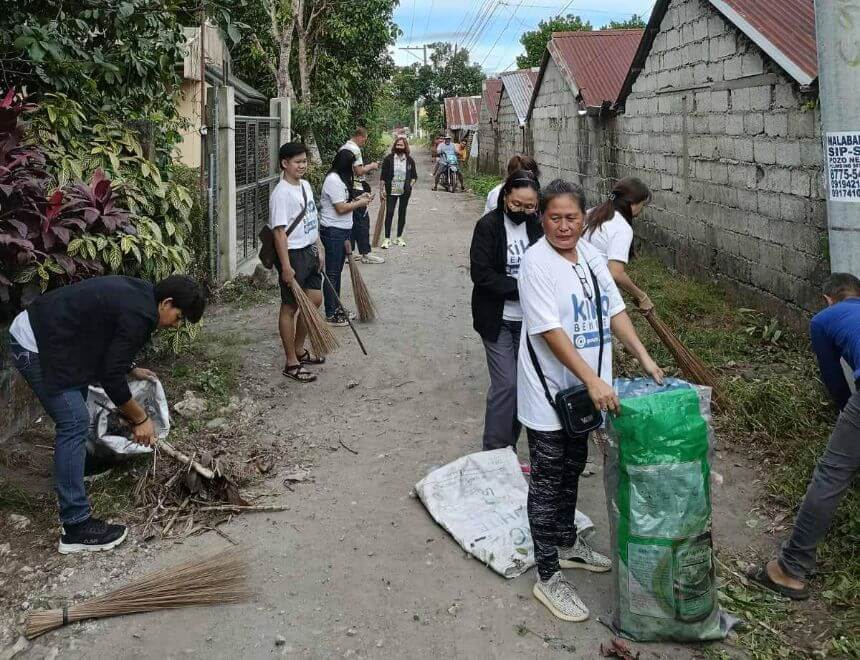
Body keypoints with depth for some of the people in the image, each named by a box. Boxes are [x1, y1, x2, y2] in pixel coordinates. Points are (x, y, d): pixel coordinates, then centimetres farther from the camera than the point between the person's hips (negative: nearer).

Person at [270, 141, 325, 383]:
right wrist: (286, 266, -23)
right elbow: (279, 231, -21)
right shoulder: (281, 193, -18)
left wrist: (319, 250, 16)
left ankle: (299, 349, 32)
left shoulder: (306, 185, 9)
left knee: (315, 299, 15)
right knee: (290, 307, 0)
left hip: (310, 251, 9)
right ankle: (292, 363, 9)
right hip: (292, 254, -9)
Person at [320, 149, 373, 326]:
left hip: (341, 231, 10)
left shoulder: (339, 179, 14)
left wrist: (357, 198, 8)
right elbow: (341, 208, -20)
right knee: (332, 273, -3)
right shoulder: (334, 180, -18)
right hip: (333, 232, -10)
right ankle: (331, 316, 3)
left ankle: (336, 308, 27)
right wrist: (359, 203, -8)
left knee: (336, 272, 17)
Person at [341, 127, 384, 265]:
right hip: (356, 189, -9)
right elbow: (359, 171, -19)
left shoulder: (343, 148, 15)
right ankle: (366, 254, -3)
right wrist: (370, 166, -3)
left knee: (351, 221, 13)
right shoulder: (355, 149, -15)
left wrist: (367, 168, 17)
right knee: (362, 221, -5)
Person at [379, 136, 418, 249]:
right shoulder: (388, 159, -3)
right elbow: (383, 176, -2)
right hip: (391, 191, -2)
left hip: (405, 192, 2)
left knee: (402, 213, 9)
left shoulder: (409, 160, 3)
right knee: (389, 213, -5)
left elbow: (414, 175, 12)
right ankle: (387, 238, 0)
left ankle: (399, 237, 20)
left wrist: (410, 185, -2)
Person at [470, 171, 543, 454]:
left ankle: (509, 450, 21)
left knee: (522, 385, 9)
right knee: (505, 384, -7)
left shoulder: (537, 226, 3)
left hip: (528, 320, 5)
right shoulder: (488, 226, -9)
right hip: (498, 320, -4)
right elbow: (481, 274, -15)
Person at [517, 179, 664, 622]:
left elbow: (614, 312, 11)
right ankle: (548, 577, 12)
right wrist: (593, 381, -29)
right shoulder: (536, 263, -19)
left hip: (583, 391, 7)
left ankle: (567, 543, 42)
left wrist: (643, 357, 2)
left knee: (572, 470, 22)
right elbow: (551, 331, -25)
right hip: (548, 393, -7)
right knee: (548, 482, 2)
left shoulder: (591, 257, 5)